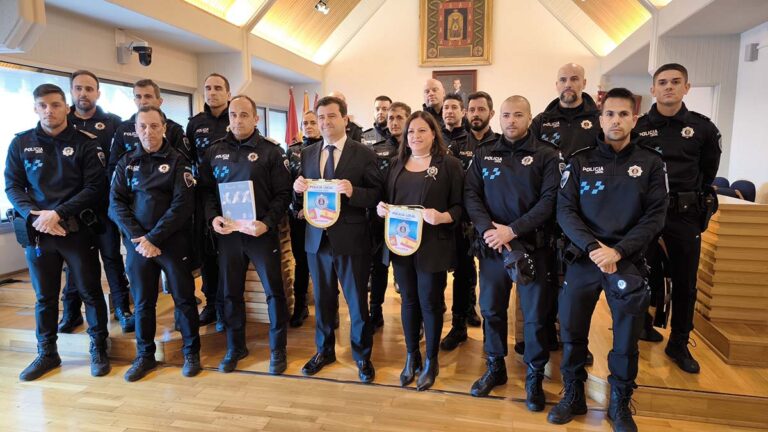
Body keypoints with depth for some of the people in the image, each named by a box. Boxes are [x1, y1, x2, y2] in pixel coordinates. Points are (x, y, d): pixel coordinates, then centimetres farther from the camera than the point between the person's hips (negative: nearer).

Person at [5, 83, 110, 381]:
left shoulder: (85, 143, -2)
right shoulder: (21, 144, 7)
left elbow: (94, 187, -8)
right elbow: (12, 186, 6)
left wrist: (58, 214, -16)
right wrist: (33, 215, -11)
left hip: (77, 230, -3)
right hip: (36, 232, 3)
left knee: (90, 292, 5)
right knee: (44, 296, 14)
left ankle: (99, 349, 21)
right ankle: (46, 354, 29)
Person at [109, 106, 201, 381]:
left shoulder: (178, 161, -1)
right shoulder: (126, 163, 9)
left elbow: (182, 204, -10)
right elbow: (116, 204, 2)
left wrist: (154, 238, -15)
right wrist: (138, 238, -12)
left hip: (173, 242, -3)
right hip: (137, 243, 3)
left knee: (184, 299, 4)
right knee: (142, 302, 11)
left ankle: (191, 353, 19)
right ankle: (144, 355, 26)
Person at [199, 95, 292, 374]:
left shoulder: (270, 152, -3)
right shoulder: (214, 152, 7)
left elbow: (283, 194, -5)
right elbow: (206, 189, 10)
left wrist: (267, 223, -17)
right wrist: (213, 217, -7)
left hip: (262, 233, -3)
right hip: (227, 233, 3)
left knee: (274, 291, 4)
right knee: (230, 292, 13)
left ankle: (278, 349, 21)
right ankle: (235, 347, 31)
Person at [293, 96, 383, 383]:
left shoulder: (363, 154, -5)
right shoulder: (307, 154, 9)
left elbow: (377, 195, -9)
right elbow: (302, 194, 12)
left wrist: (353, 191, -26)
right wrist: (298, 187, -10)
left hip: (351, 238, -4)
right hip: (317, 238, 4)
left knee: (357, 301, 8)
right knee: (323, 300, 18)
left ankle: (362, 356, 28)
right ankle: (324, 350, 38)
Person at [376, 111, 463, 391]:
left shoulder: (449, 164, -3)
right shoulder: (396, 164, 12)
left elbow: (460, 206, -6)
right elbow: (386, 199, 16)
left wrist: (442, 217, -24)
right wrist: (380, 207, -6)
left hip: (432, 246, -4)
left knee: (430, 303, 6)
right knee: (408, 301, 14)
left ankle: (431, 362, 25)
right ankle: (412, 357, 31)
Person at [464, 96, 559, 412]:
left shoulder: (547, 155, -2)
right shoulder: (483, 155, 8)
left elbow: (550, 200, -11)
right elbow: (470, 195, 1)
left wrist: (513, 231, -18)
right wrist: (488, 229, -15)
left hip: (533, 246, -3)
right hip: (491, 245, 3)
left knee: (535, 315, 6)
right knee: (491, 309, 13)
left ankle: (535, 376, 25)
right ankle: (495, 368, 33)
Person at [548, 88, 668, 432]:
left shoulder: (650, 163, 3)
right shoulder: (579, 161, 2)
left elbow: (654, 217, -3)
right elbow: (565, 210, -4)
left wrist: (618, 251, -15)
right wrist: (593, 247, -17)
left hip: (629, 261, 0)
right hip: (583, 258, 0)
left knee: (627, 338, 8)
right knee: (571, 331, 7)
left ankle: (620, 404, 30)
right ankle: (573, 396, 29)